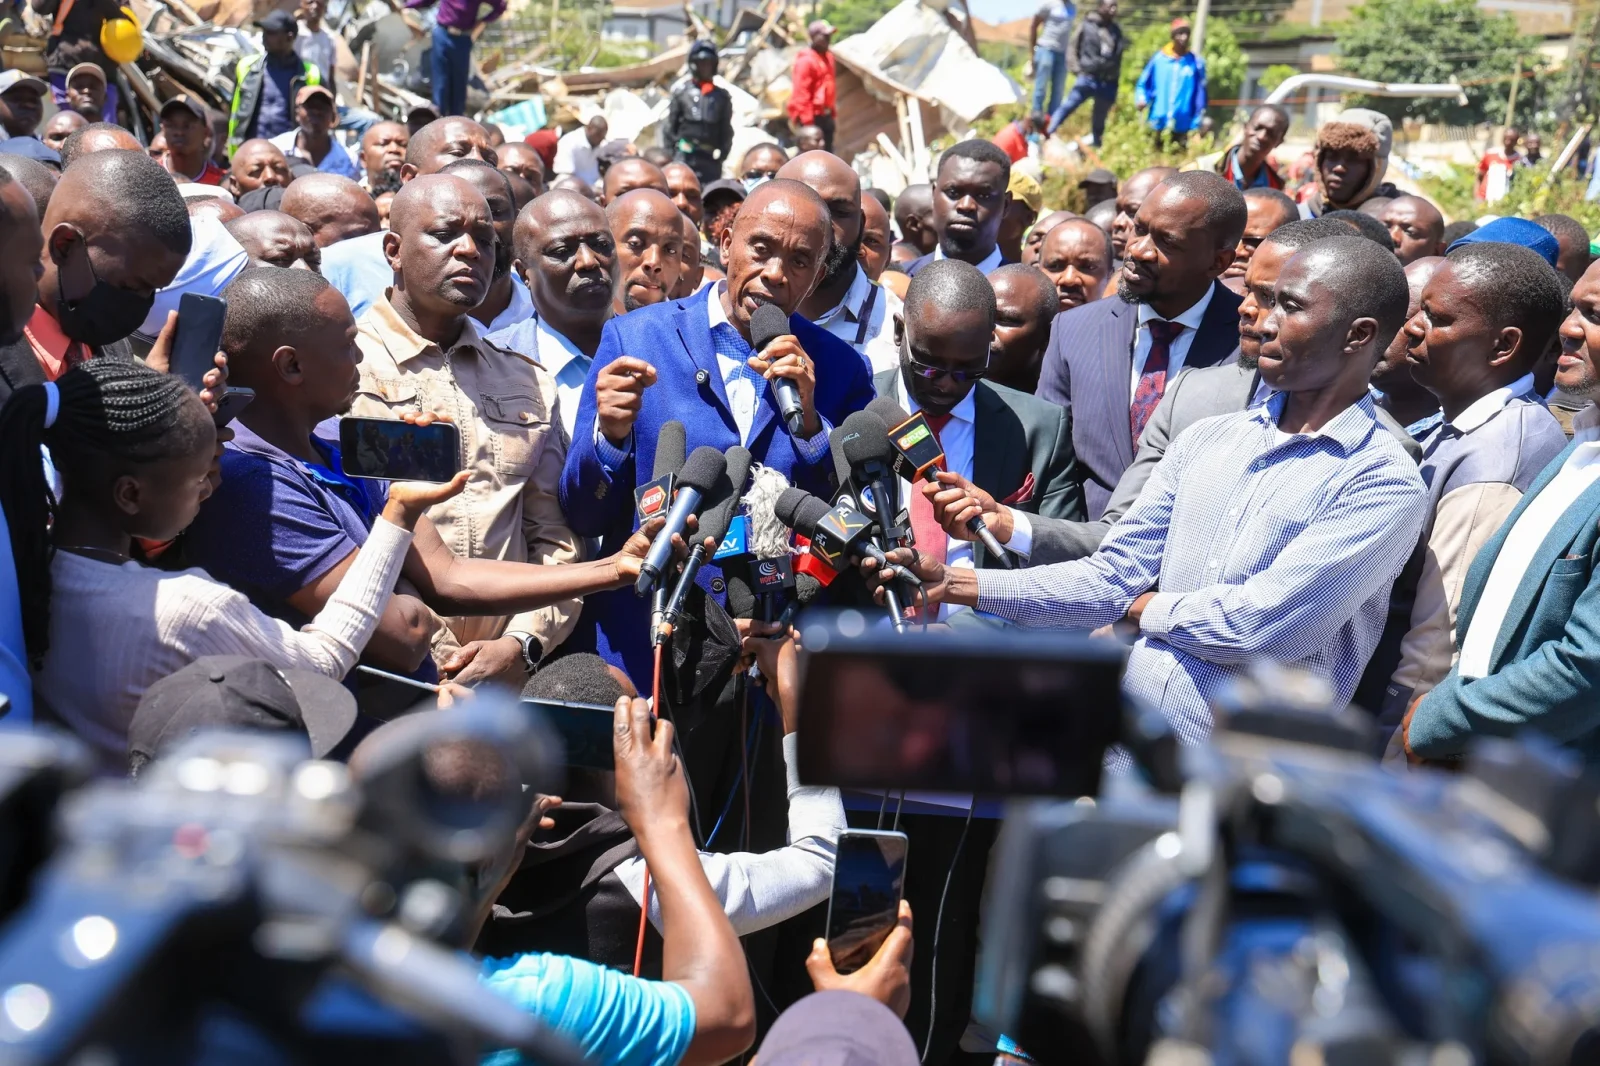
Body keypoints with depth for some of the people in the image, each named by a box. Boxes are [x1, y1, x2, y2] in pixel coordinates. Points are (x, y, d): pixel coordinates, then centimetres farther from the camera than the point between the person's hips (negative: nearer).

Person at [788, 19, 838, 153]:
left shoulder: (827, 57, 14)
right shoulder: (806, 60, -15)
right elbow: (801, 93, -19)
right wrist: (807, 122, -22)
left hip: (825, 115, 10)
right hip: (813, 117, -10)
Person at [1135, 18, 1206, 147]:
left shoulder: (1196, 63, 0)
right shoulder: (1159, 59, 1)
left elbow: (1200, 94, 3)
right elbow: (1143, 83, 10)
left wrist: (1197, 125, 1)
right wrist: (1142, 99, -9)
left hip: (1182, 127, -1)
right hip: (1157, 124, 1)